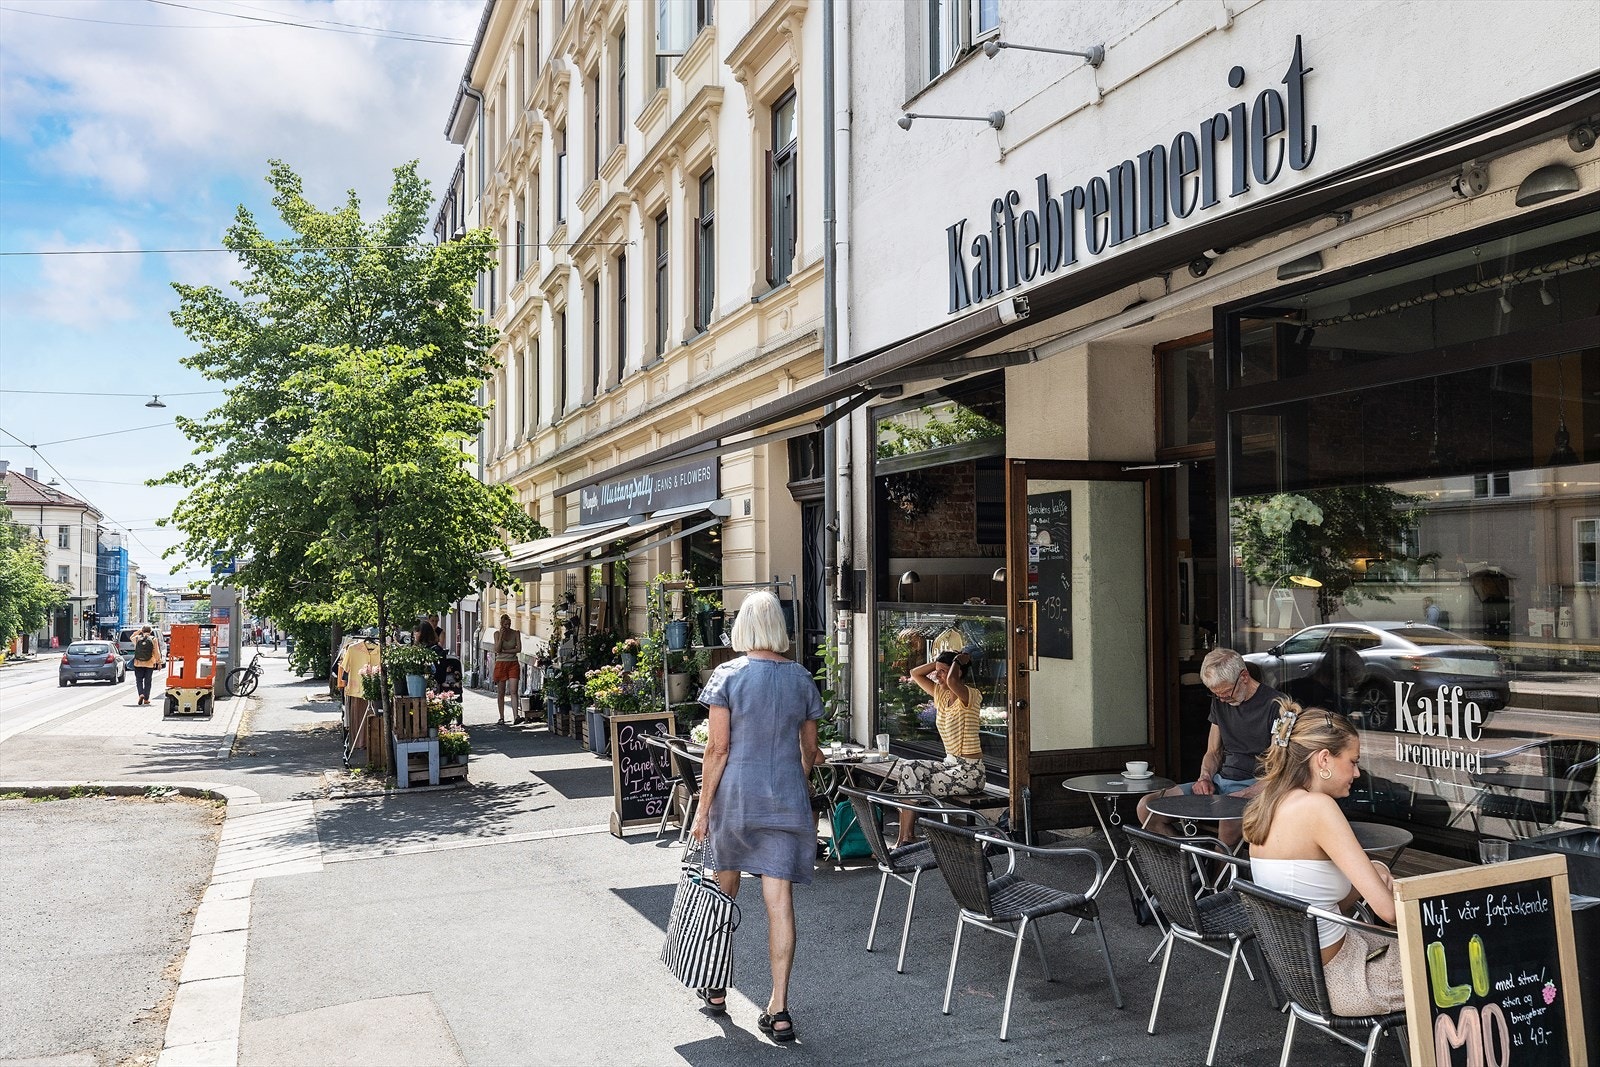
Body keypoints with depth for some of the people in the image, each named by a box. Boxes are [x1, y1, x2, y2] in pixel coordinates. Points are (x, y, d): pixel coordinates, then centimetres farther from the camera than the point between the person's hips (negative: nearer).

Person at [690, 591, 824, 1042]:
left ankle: (716, 989, 32)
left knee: (724, 893, 17)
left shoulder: (728, 675, -8)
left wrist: (703, 808, -3)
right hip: (786, 801, 2)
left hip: (734, 797, -2)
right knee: (780, 900, 2)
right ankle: (779, 1011, 3)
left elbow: (718, 747, -10)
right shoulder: (802, 678, 2)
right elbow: (809, 750, 9)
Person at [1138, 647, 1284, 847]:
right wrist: (1205, 778, -1)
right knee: (1146, 807, -11)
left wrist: (1241, 796, -22)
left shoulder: (1276, 705, -8)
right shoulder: (1220, 702, 14)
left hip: (1255, 786, -7)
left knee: (1228, 822, -42)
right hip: (1220, 781, 7)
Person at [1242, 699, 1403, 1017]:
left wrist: (1369, 875, -3)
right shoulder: (1317, 806, -22)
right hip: (1333, 978, -8)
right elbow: (1387, 909, -22)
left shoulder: (1267, 806, 3)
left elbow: (1324, 906, 11)